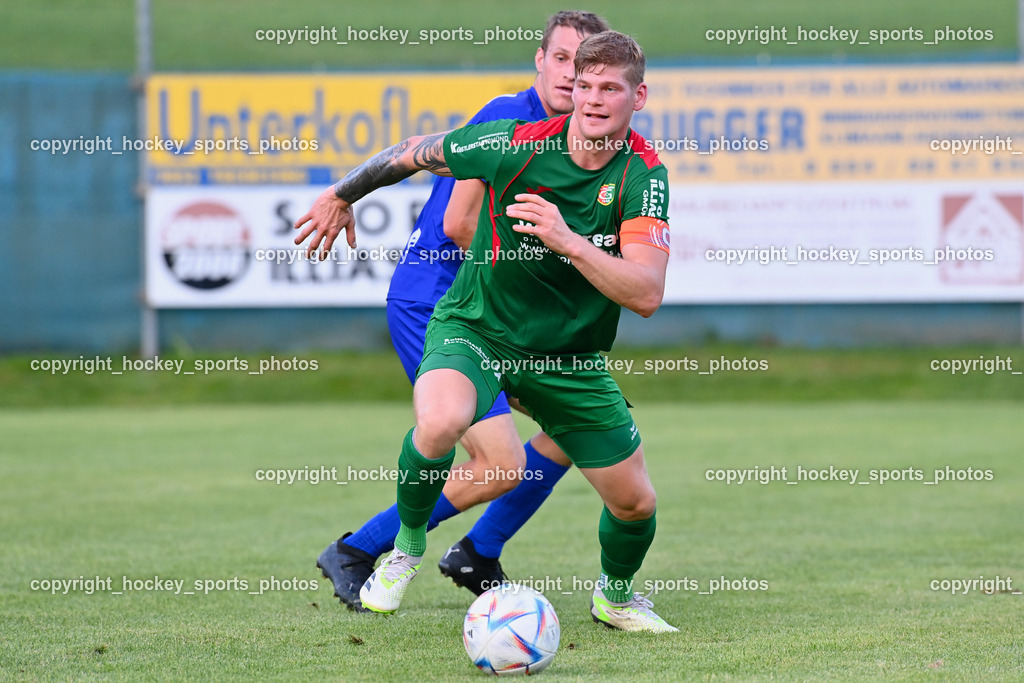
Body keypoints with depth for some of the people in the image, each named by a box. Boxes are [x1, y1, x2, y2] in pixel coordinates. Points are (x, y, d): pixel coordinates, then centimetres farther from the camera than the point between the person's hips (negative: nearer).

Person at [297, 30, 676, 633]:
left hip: (571, 355, 3)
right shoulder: (517, 146, -20)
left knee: (636, 502, 4)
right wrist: (342, 195, 12)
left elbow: (646, 295, -27)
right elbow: (412, 153, -1)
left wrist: (568, 240, -40)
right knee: (440, 422, -36)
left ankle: (616, 595, 39)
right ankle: (408, 545, -6)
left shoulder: (644, 175, -17)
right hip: (477, 328, -3)